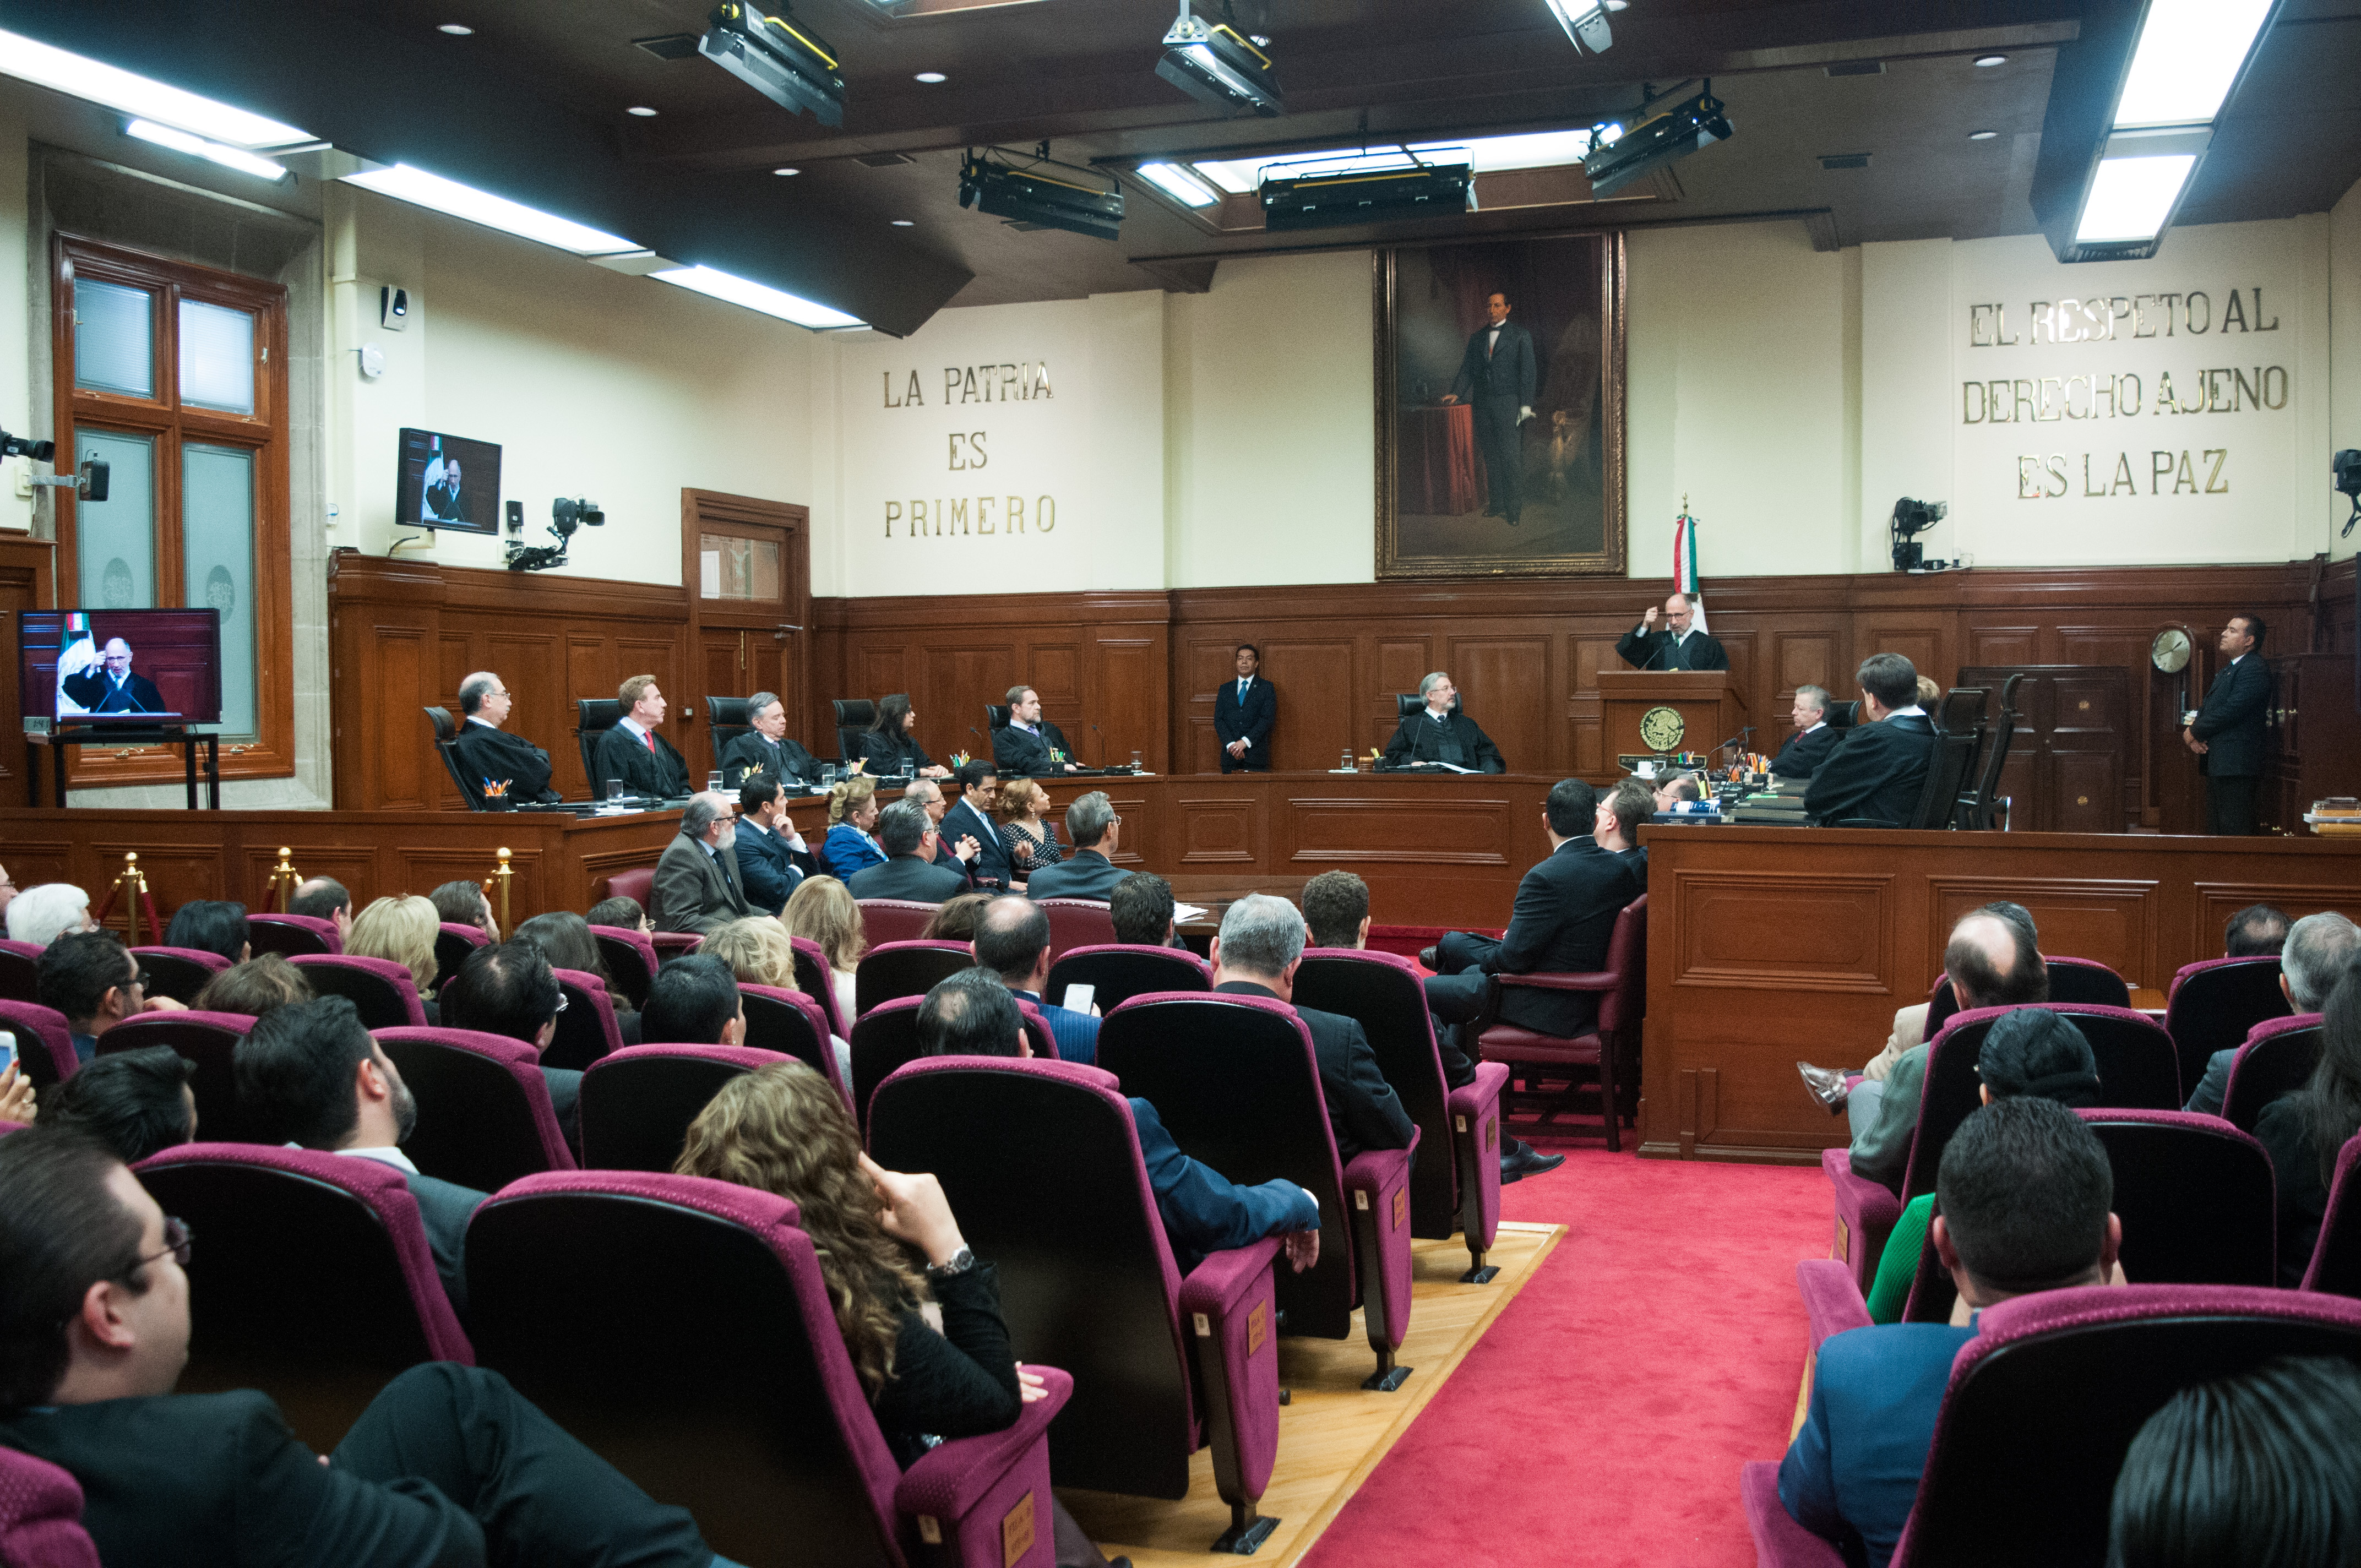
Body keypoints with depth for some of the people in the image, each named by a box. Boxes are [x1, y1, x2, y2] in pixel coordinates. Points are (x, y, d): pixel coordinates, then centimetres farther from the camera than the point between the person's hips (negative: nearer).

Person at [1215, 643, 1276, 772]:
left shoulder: (1266, 688, 7)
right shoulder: (1225, 689, 16)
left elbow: (1268, 718, -4)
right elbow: (1218, 720, 7)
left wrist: (1246, 741, -13)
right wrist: (1231, 744, -9)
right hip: (1230, 755, 2)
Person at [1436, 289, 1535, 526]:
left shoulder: (1520, 336, 2)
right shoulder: (1476, 338, 15)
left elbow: (1527, 371, -2)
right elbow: (1467, 370, 15)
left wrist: (1526, 405, -9)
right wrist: (1456, 393, -1)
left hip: (1509, 403, -5)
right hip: (1483, 404, 5)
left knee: (1511, 456, -8)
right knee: (1491, 457, 8)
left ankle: (1514, 509, -4)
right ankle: (1497, 504, 15)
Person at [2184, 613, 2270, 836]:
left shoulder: (2255, 669, -11)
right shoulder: (2225, 671, 21)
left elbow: (2231, 711, -20)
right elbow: (2207, 709, 19)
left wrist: (2194, 732, -9)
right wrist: (2192, 731, -3)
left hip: (2235, 766, -10)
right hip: (2216, 765, 10)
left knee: (2234, 832, -11)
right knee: (2215, 829, 13)